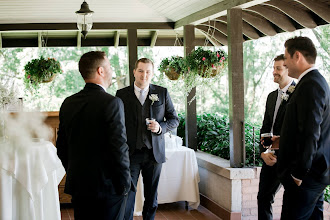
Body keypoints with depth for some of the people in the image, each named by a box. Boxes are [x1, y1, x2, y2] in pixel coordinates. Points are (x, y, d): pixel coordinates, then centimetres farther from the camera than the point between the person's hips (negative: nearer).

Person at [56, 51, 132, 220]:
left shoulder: (68, 103, 4)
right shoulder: (112, 103, -15)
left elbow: (61, 148, 10)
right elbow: (119, 149, -18)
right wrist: (124, 185, -8)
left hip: (77, 187, 6)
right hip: (107, 187, -6)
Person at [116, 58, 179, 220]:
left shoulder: (162, 93, 5)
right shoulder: (122, 94, 3)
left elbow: (174, 120, 10)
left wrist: (160, 127, -11)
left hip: (154, 152, 2)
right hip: (130, 153, -1)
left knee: (151, 197, 11)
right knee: (127, 195, -5)